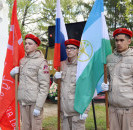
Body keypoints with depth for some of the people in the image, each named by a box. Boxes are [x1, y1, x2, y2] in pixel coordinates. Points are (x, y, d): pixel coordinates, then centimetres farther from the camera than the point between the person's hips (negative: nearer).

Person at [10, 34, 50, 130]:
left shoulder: (41, 62, -7)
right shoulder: (22, 60, 13)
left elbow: (44, 86, -12)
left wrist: (38, 106, -17)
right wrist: (13, 73, 5)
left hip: (34, 101, -6)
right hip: (23, 100, 6)